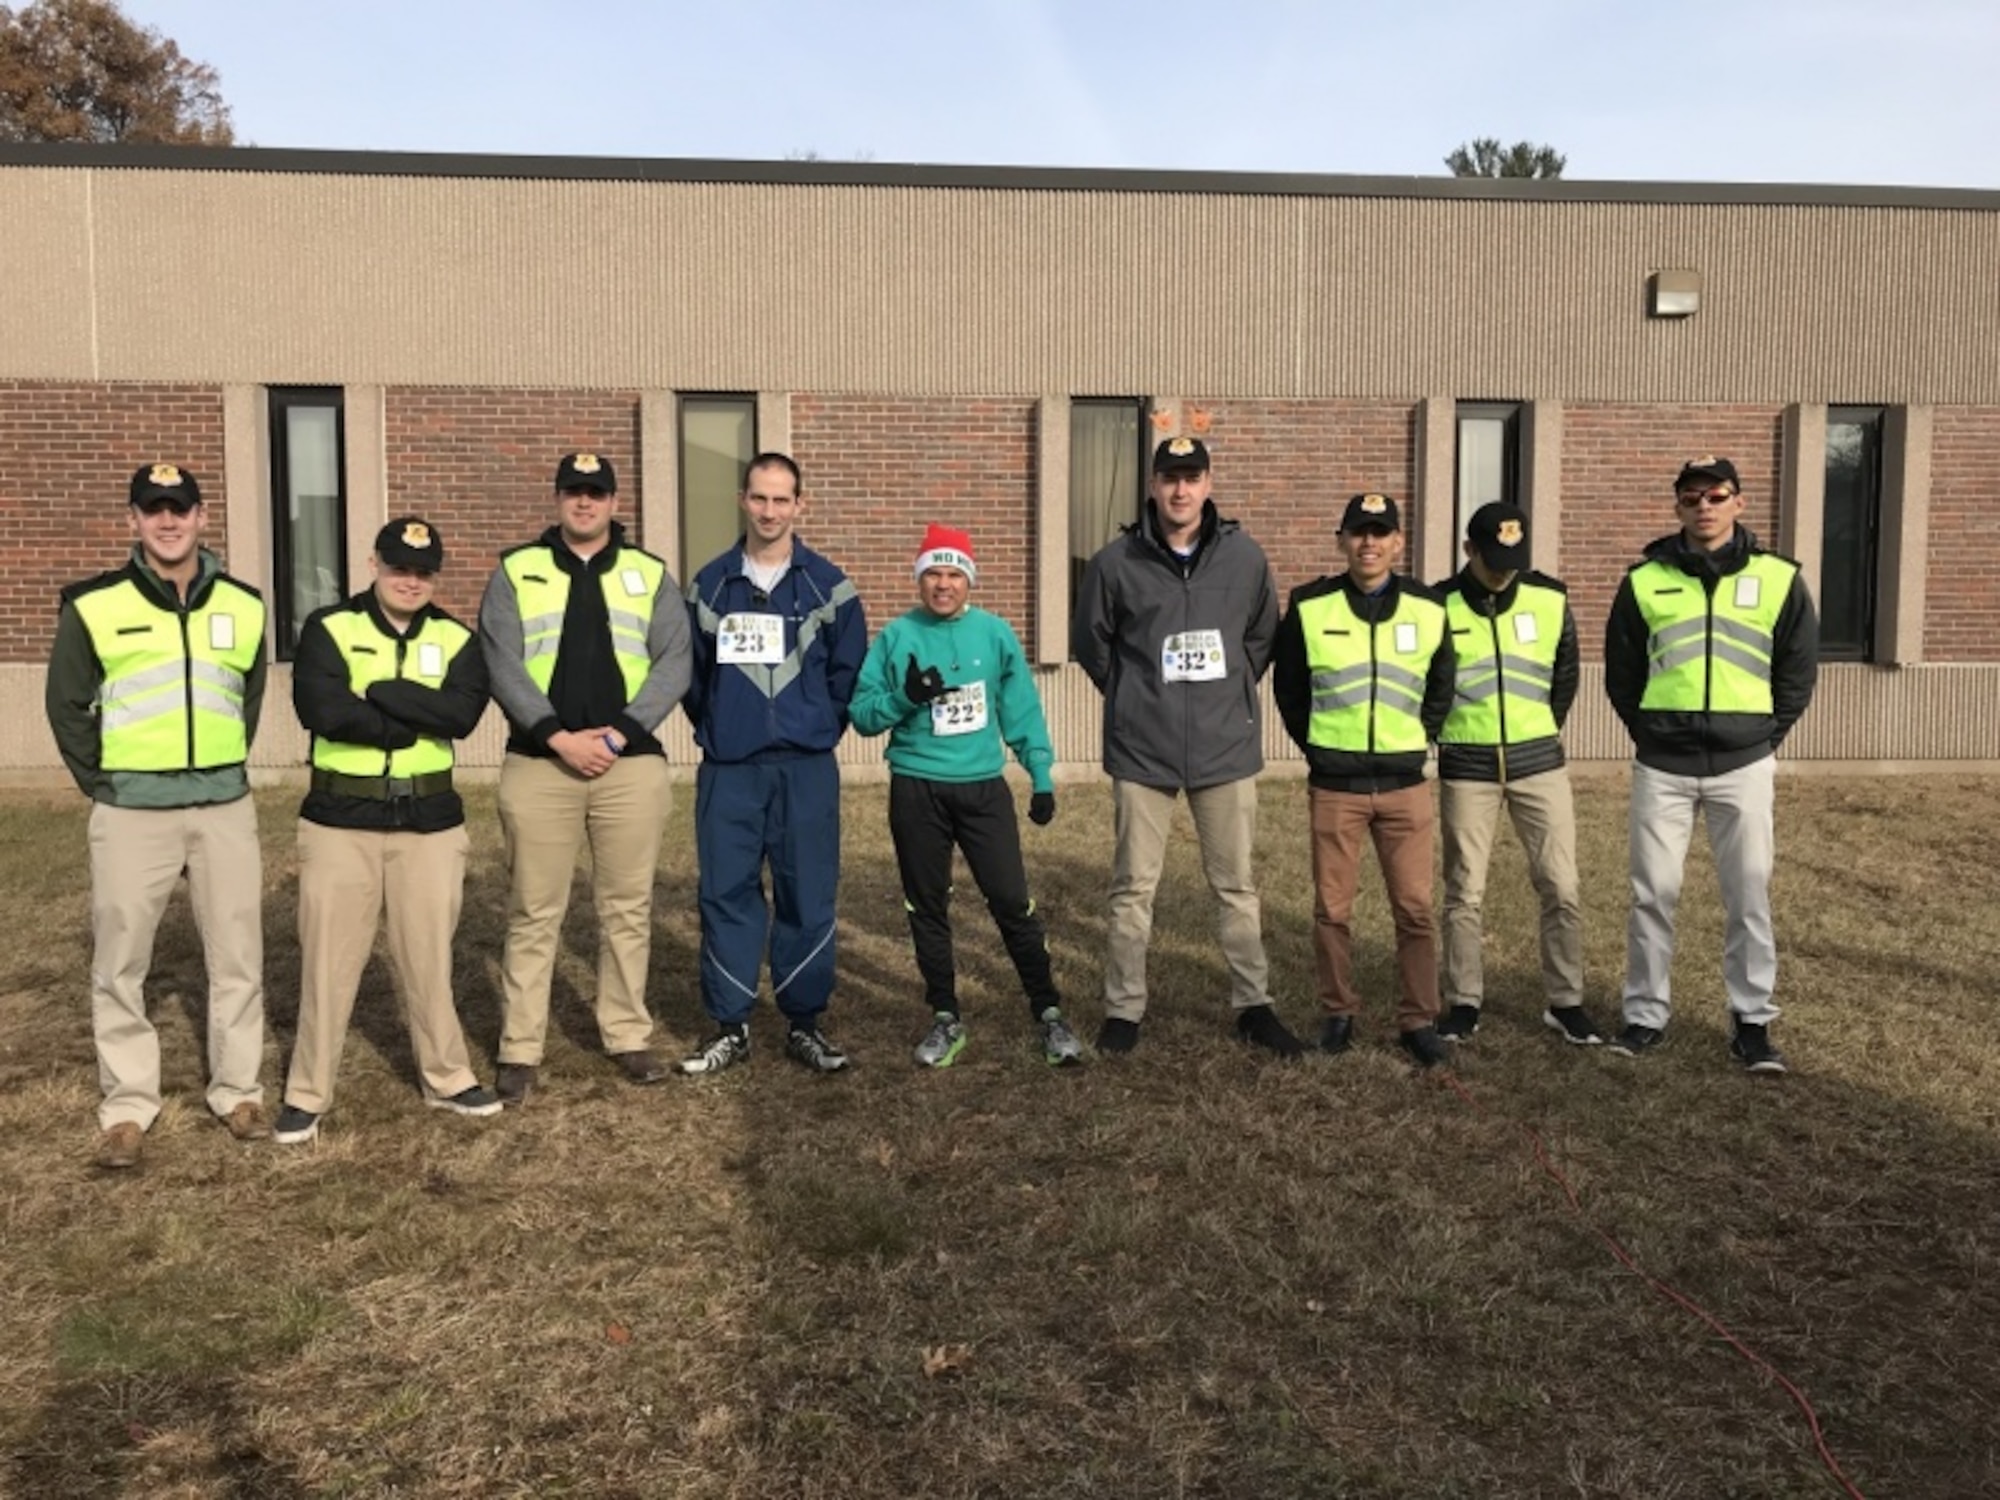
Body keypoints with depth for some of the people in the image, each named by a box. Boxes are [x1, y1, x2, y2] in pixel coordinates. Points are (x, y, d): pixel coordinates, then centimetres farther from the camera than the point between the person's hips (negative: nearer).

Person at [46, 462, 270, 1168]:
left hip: (225, 805, 2)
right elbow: (67, 704, 6)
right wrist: (100, 781, 2)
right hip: (132, 810, -2)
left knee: (237, 955, 7)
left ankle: (238, 1091, 20)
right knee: (120, 961, 4)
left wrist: (223, 765, 12)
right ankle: (128, 1106, 16)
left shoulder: (243, 605, 5)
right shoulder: (94, 606, -3)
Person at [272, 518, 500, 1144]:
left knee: (429, 958, 11)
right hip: (340, 819, -2)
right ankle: (306, 1094, 18)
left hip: (429, 820, 2)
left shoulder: (456, 639, 5)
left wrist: (379, 693, -16)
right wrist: (415, 722, -14)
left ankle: (447, 1079, 26)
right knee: (328, 959, 4)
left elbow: (462, 713, -13)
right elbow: (321, 710, -19)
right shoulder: (329, 628, -2)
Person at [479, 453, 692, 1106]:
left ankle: (627, 1036, 20)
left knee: (628, 909, 8)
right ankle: (519, 1049, 12)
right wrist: (558, 736, -13)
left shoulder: (652, 575, 9)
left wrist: (617, 734, -11)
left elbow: (673, 662, 0)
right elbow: (502, 664, -2)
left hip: (632, 763, 1)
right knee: (534, 914, 3)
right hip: (539, 764, -1)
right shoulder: (515, 572, 7)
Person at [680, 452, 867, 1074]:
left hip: (806, 767, -1)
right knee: (726, 894, 3)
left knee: (808, 896, 3)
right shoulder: (708, 584, 7)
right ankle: (730, 1027, 14)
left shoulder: (828, 585, 3)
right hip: (728, 768, 1)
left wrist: (820, 729, 4)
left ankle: (805, 1024, 16)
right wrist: (713, 728, 10)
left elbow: (848, 671, 5)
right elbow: (691, 672, 13)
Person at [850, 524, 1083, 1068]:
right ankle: (945, 1018, 24)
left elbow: (1022, 711, 7)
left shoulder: (996, 633, 2)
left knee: (1013, 901, -1)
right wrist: (905, 697, -18)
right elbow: (863, 713, 0)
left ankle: (1048, 1013, 12)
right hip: (916, 789, 1)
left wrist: (1042, 776, 4)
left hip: (983, 787, 0)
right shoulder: (896, 636, 1)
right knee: (927, 908, 10)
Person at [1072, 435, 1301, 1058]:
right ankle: (1124, 1009, 18)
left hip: (1226, 746, 2)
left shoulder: (1245, 556, 0)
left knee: (1237, 884, 10)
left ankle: (1253, 1005, 22)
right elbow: (1090, 642, 7)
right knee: (1134, 887, 6)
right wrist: (1135, 699, 7)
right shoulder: (1116, 561, -5)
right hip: (1142, 749, -1)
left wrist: (1232, 692, 10)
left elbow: (1264, 634, 15)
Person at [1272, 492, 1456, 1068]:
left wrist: (1418, 738, 9)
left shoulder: (1428, 609, 2)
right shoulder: (1309, 607, -2)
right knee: (1332, 909, 6)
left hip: (1405, 784, 1)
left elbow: (1441, 687, 16)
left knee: (1416, 909, 2)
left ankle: (1417, 1020, 15)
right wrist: (1315, 743, 6)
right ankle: (1339, 1013, 22)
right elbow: (1287, 686, 9)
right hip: (1334, 786, -1)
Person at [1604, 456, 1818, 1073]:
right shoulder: (1644, 582, 3)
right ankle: (1646, 1015, 15)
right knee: (1652, 893, 3)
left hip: (1743, 765, 0)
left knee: (1749, 896, 3)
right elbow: (1620, 671, 11)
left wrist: (1766, 736, 3)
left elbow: (1799, 670, 8)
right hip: (1662, 766, 0)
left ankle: (1753, 1021, 14)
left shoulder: (1778, 578, 3)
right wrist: (1647, 731, 4)